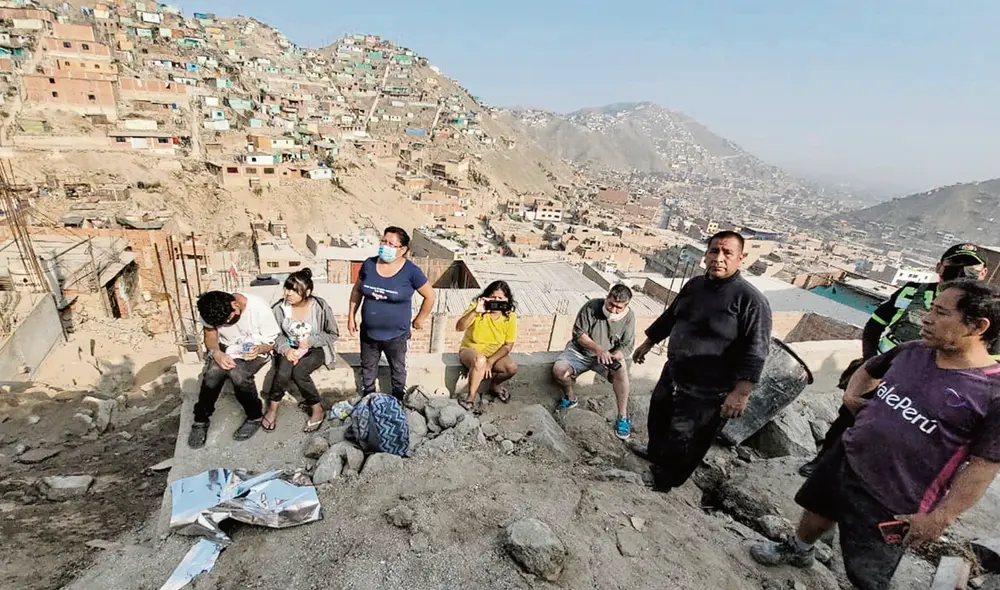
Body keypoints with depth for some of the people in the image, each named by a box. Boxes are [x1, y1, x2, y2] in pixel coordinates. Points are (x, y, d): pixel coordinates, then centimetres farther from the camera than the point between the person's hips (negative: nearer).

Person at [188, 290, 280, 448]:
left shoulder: (259, 308, -28)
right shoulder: (212, 311, -17)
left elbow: (273, 341, -17)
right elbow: (210, 336, -3)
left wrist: (259, 349, -39)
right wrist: (216, 353, -25)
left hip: (255, 350, -3)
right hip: (226, 348, 3)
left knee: (238, 374, -32)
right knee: (212, 372, -28)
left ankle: (255, 416, -8)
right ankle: (201, 420, -6)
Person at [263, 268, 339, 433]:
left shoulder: (320, 307, -17)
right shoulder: (280, 307, -10)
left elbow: (333, 334, -7)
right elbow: (275, 334, 0)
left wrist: (310, 341, -19)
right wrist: (285, 349, -20)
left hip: (315, 349, -2)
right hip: (290, 348, 2)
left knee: (298, 372, -31)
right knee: (283, 372, -28)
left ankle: (317, 410, -10)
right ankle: (272, 408, -1)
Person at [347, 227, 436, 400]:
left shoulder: (411, 271, -18)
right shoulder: (369, 264, -7)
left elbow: (430, 296, -7)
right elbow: (357, 290, 8)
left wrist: (420, 319, -1)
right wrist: (351, 316, 7)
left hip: (397, 335, -3)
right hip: (368, 332, 4)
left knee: (398, 371, 18)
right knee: (367, 370, 23)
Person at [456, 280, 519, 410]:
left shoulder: (510, 316, -11)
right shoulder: (477, 307, -17)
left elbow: (508, 345, -8)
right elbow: (459, 327, -30)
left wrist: (490, 361, -19)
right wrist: (475, 311, -44)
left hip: (494, 354, 3)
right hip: (470, 350, -3)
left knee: (512, 368, -23)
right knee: (480, 361, -36)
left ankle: (495, 385, 10)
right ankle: (471, 397, -17)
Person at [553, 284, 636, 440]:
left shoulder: (629, 317, -11)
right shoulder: (592, 306, -17)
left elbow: (627, 345, -9)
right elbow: (578, 333, -15)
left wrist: (615, 356, -33)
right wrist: (598, 348, -30)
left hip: (609, 355, 0)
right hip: (581, 351, 0)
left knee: (621, 367, -33)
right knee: (558, 370, -26)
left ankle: (623, 417, -20)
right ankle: (570, 398, 8)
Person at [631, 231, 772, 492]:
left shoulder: (751, 300, -20)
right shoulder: (694, 285, 1)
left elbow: (755, 352, -23)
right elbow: (669, 317, 14)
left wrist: (740, 392, -27)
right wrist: (648, 343, 21)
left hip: (707, 391, -7)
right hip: (673, 373, 7)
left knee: (683, 441, 8)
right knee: (658, 416, 26)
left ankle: (663, 481, 33)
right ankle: (655, 451, 55)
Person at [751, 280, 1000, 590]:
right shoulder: (912, 351, -2)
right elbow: (868, 370, 18)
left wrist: (940, 517, -18)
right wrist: (852, 393, -2)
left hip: (894, 501, -6)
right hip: (846, 457, 6)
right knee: (817, 511, 28)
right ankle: (797, 550, 57)